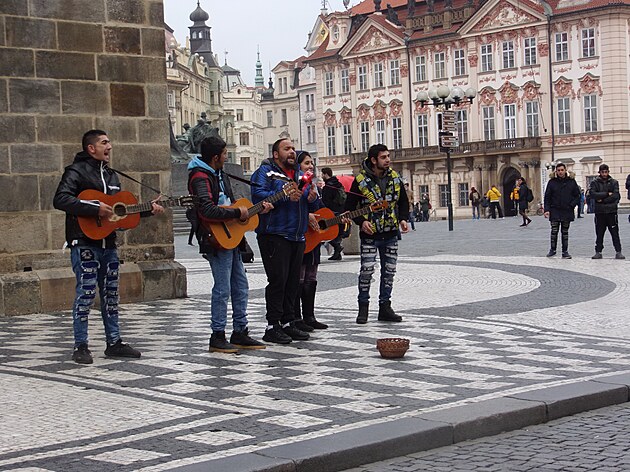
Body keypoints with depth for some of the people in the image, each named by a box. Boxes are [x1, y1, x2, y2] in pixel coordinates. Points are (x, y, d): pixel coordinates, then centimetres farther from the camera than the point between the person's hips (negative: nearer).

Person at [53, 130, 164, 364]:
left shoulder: (111, 175, 18)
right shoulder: (77, 171, -7)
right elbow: (60, 199, -21)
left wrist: (148, 209, 11)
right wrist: (95, 208, -24)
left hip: (108, 242, 8)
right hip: (84, 242, -8)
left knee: (110, 292, 11)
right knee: (86, 292, -8)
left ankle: (114, 342, 19)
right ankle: (81, 347, 0)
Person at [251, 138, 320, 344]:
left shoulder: (300, 175, 21)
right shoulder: (265, 172, -1)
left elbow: (313, 207, 21)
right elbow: (258, 195, -19)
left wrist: (313, 198, -3)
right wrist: (284, 196, -26)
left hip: (297, 236, 8)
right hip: (274, 235, -7)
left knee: (292, 281, 10)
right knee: (277, 279, -10)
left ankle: (287, 323, 18)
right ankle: (272, 327, -5)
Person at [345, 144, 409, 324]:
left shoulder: (395, 178, 6)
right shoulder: (361, 180, -8)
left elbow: (403, 202, 16)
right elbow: (350, 206, -2)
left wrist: (403, 219, 0)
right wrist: (361, 221, -15)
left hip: (391, 234, 5)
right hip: (370, 235, -4)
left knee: (389, 271, 8)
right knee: (366, 270, -9)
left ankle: (385, 307, 17)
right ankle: (363, 307, 5)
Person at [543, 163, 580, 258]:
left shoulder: (571, 181, 3)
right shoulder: (552, 182, 1)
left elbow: (577, 195, 8)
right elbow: (547, 197, 1)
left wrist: (572, 205, -7)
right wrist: (547, 209, -8)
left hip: (567, 211, 1)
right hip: (555, 211, -1)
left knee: (565, 232, 7)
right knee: (554, 231, -5)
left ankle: (565, 252, 12)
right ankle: (552, 250, 10)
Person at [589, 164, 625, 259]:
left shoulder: (614, 182, 6)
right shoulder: (595, 182, 4)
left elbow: (616, 195, -6)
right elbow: (592, 194, -12)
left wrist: (603, 200, -11)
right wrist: (607, 194, -12)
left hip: (611, 211, 0)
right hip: (599, 212, 0)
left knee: (615, 232, -2)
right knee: (599, 233, 5)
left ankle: (618, 252, -1)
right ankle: (598, 252, 12)